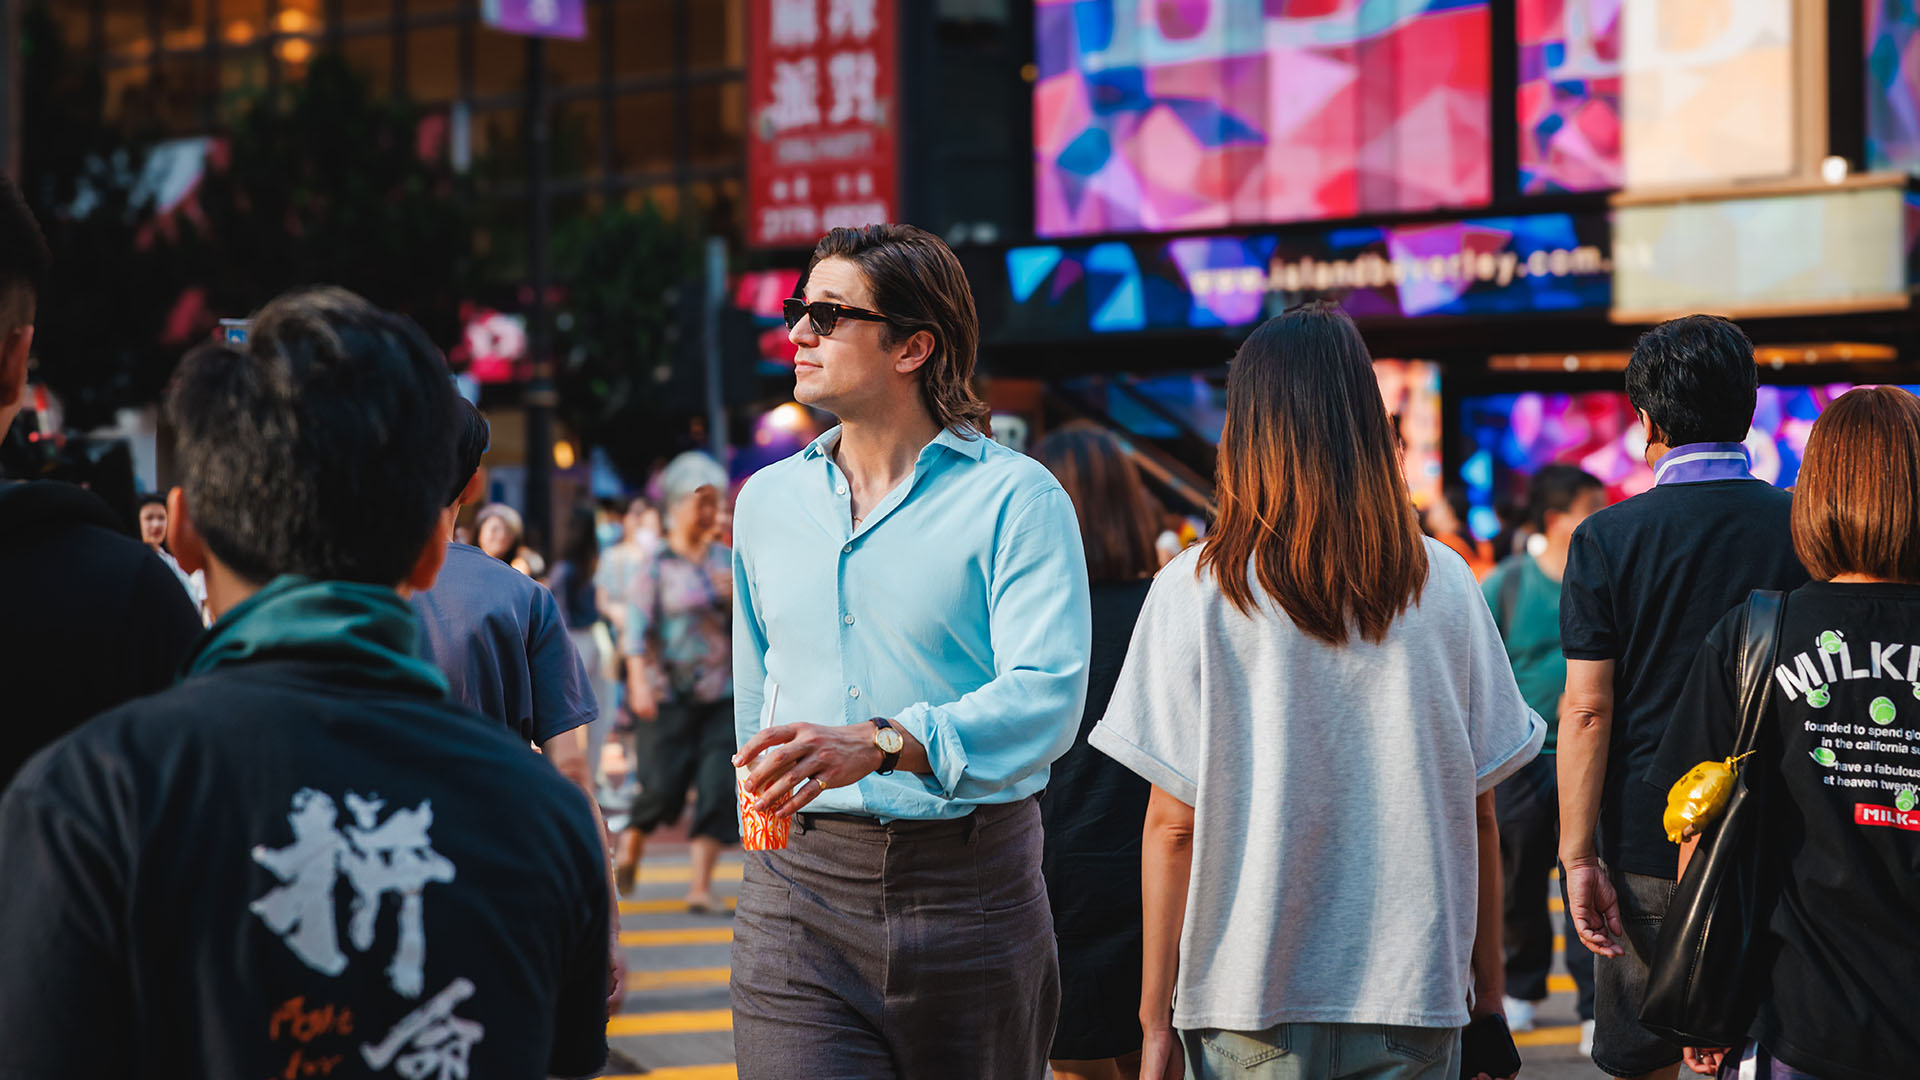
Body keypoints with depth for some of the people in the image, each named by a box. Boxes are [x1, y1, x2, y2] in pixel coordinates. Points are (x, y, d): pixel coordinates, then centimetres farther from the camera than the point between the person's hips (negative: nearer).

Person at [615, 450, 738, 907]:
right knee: (664, 787, -5)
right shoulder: (654, 567, -2)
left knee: (718, 785, -7)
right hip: (668, 696, -4)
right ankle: (628, 852, 24)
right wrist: (639, 681, -20)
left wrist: (736, 599, -3)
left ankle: (701, 883, -2)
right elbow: (635, 628, -9)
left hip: (721, 696, 4)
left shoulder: (727, 561, 12)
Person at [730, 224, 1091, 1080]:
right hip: (799, 892, 3)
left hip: (970, 885, -3)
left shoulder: (1016, 496, -4)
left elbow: (1046, 696, -18)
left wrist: (882, 743, -31)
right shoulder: (768, 500, 14)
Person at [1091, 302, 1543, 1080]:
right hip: (1414, 987, 2)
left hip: (1251, 992, -2)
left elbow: (1174, 825, -6)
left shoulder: (1195, 591, -6)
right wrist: (1488, 987, 14)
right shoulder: (1443, 583, 0)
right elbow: (1476, 809, 4)